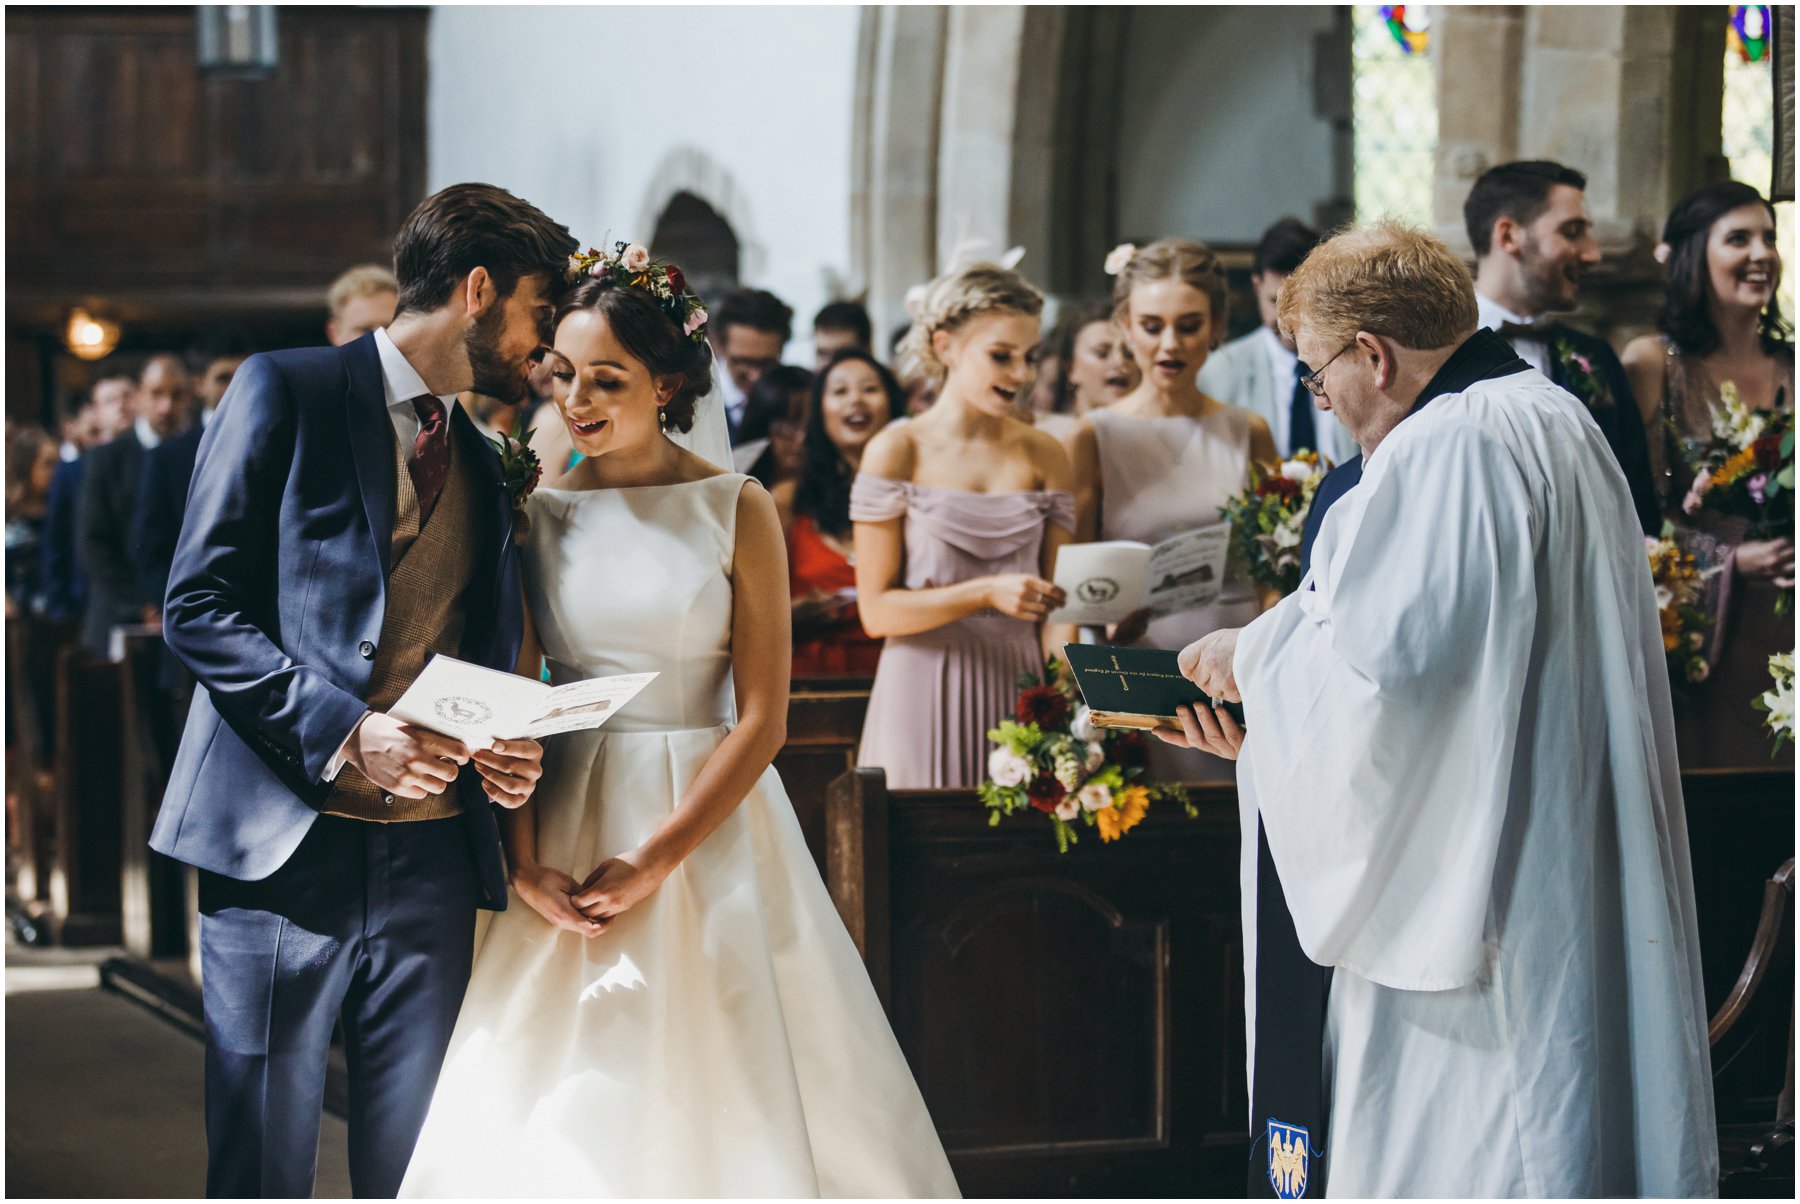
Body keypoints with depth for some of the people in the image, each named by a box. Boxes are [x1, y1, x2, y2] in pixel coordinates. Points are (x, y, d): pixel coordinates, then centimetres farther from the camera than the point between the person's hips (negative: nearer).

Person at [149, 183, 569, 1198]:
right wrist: (347, 731, -17)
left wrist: (509, 748, 0)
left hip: (433, 858, 5)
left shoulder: (487, 468, 20)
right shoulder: (286, 392, 1)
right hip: (287, 844, -5)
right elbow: (201, 608, -6)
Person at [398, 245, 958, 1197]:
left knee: (723, 1096, -1)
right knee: (550, 1111, 0)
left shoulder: (735, 510, -2)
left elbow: (762, 718, -6)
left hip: (708, 825, -2)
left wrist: (654, 861, -13)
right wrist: (525, 864, -9)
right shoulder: (538, 512, 5)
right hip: (566, 825, 2)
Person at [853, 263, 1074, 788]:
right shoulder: (897, 452, -2)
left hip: (1016, 692, 3)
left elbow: (1053, 603, 9)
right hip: (924, 695, -3)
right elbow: (877, 611, -6)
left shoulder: (1044, 457, 9)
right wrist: (987, 593, -17)